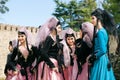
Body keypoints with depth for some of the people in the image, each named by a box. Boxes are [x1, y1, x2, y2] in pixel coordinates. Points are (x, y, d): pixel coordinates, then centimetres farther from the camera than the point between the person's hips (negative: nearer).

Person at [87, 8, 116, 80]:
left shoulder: (100, 32, -15)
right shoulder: (101, 31, 11)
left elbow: (102, 50, -20)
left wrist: (92, 58, -9)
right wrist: (91, 56, 5)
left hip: (100, 61, -9)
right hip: (100, 60, 9)